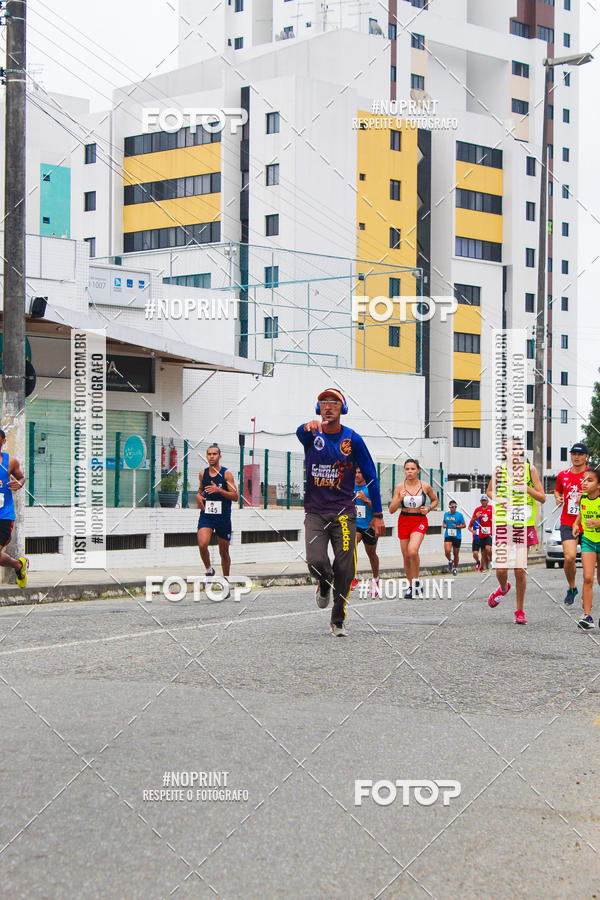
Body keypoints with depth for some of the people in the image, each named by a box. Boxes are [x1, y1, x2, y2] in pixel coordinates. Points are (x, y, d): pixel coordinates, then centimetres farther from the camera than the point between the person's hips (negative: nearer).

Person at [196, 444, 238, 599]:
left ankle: (225, 582, 25)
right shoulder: (203, 474, 6)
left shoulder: (226, 474, -6)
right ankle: (209, 570, 4)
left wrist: (219, 490, -21)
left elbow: (235, 496, -8)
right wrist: (198, 496, 3)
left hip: (223, 517, -2)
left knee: (224, 552, 7)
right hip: (206, 515, 2)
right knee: (202, 544, -22)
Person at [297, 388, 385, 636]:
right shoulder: (312, 435, 1)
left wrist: (377, 514, 3)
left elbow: (370, 476, 5)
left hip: (343, 513, 0)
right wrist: (309, 426, -51)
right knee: (316, 562, -17)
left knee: (344, 569, -4)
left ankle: (338, 620, 17)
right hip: (315, 511, 0)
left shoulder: (352, 439, 1)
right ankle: (324, 584, 20)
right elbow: (301, 433, -25)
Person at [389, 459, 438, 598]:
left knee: (412, 551, -25)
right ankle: (411, 585, 25)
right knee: (406, 556, 7)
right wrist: (400, 499, -19)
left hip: (420, 521, -2)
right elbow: (391, 510, -2)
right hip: (404, 521, 2)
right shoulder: (399, 487, -2)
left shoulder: (425, 487, -2)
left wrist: (428, 509, -2)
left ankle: (416, 579, -4)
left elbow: (435, 500, 17)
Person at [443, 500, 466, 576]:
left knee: (456, 554, 7)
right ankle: (450, 561, 12)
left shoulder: (459, 515, -3)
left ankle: (455, 568, 27)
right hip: (447, 536, 1)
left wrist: (457, 526, -17)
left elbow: (464, 525, -1)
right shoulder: (446, 514, 7)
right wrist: (444, 525, 2)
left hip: (457, 536, -1)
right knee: (447, 551, -20)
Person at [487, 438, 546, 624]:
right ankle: (503, 587, 33)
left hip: (524, 525, -1)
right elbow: (489, 490, 20)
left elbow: (542, 498, 0)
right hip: (503, 525, 1)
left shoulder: (530, 469, 0)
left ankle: (520, 611, 12)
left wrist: (525, 487, -14)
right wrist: (498, 499, -1)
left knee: (520, 570, -2)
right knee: (501, 570, -4)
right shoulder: (500, 470, 4)